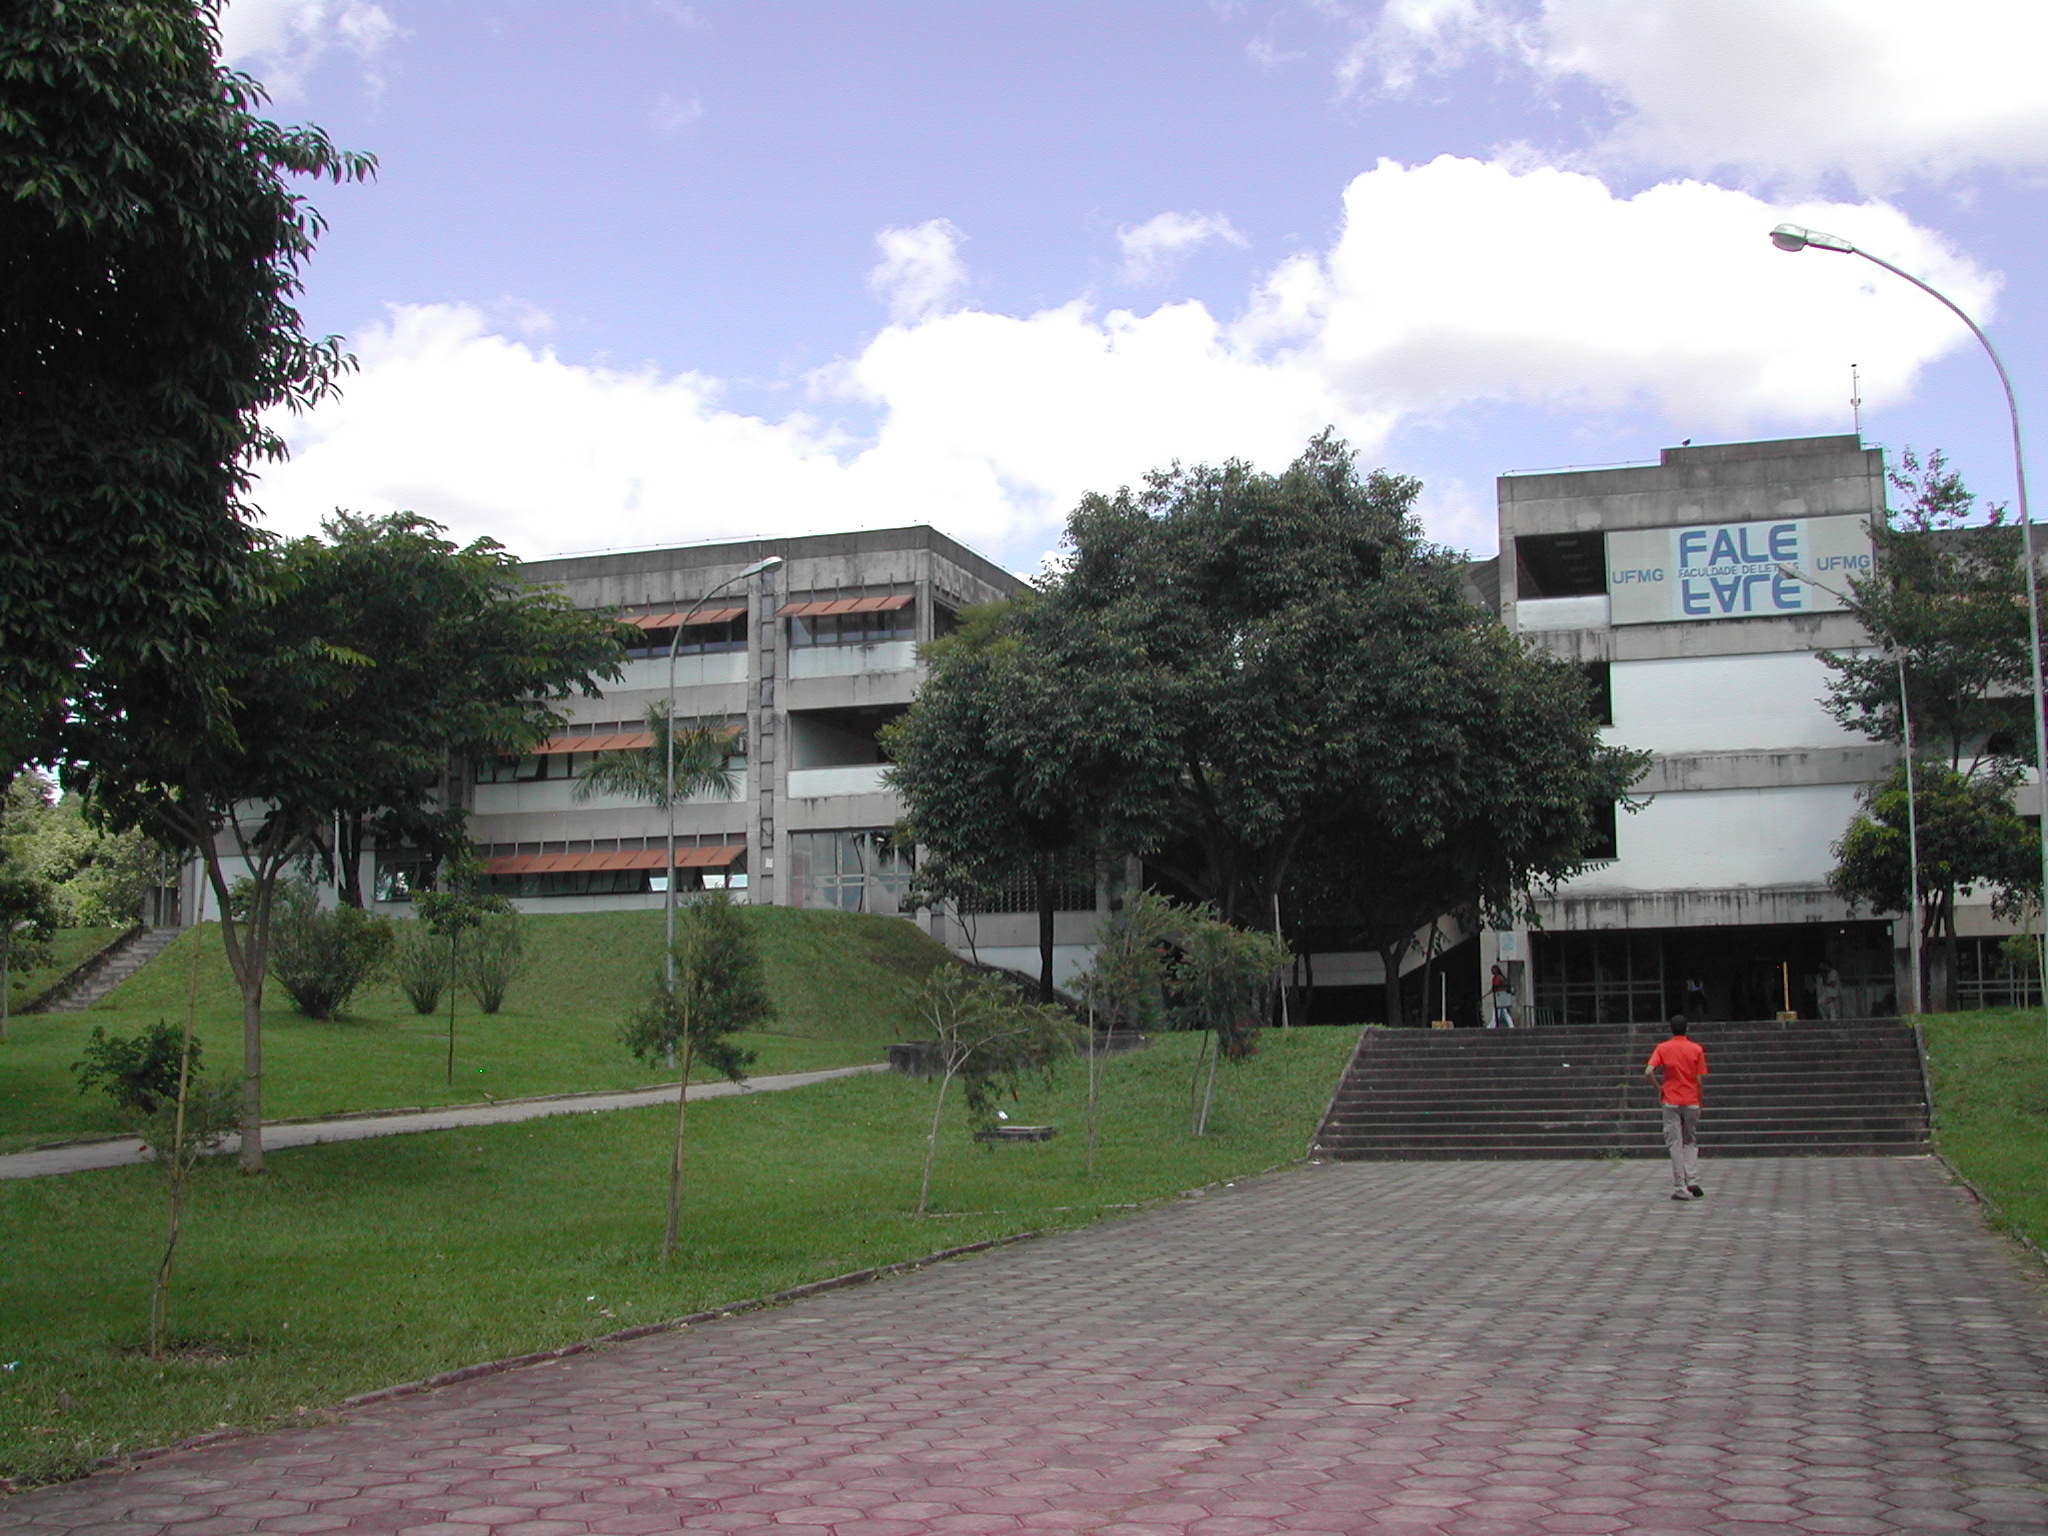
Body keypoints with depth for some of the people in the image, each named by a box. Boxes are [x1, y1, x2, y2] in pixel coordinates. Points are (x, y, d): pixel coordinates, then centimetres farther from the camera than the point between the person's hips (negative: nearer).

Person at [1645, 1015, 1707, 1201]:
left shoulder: (1662, 1049, -2)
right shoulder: (1696, 1049, 0)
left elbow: (1648, 1072, -14)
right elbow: (1699, 1080, -2)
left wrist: (1659, 1088, 2)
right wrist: (1700, 1102, 9)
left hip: (1671, 1102, -1)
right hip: (1691, 1101, 1)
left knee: (1675, 1144, 1)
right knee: (1691, 1142, 16)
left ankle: (1680, 1188, -1)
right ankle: (1692, 1182, 2)